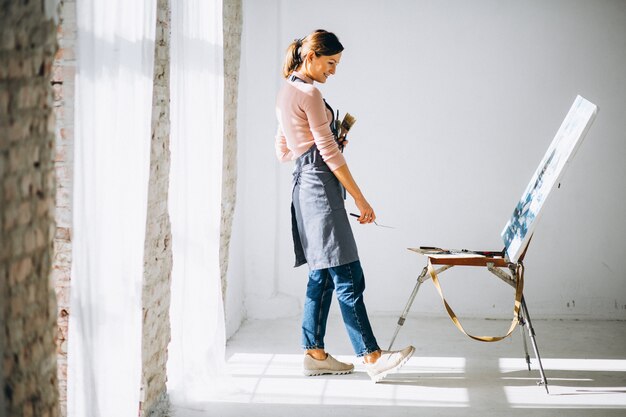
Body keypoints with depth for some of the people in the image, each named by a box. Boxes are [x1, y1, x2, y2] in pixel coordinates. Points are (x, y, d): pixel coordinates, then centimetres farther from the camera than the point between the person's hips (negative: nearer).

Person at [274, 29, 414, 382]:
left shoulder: (286, 93, 18)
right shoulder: (309, 93, -11)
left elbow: (283, 151, 23)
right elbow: (329, 152, -14)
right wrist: (360, 199, -12)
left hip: (303, 185, 10)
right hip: (320, 183, -10)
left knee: (322, 274, 11)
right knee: (347, 276, -12)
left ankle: (315, 353, 13)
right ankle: (372, 357, -12)